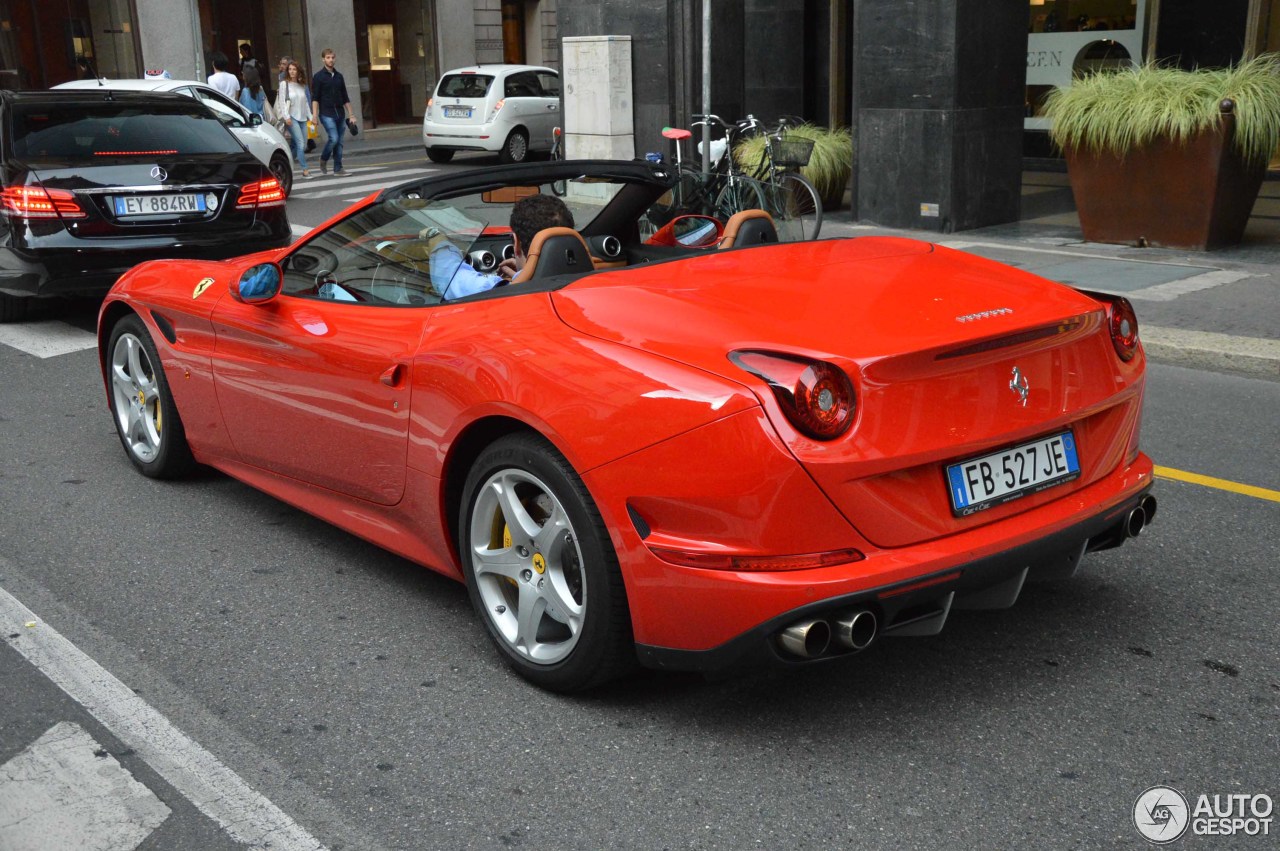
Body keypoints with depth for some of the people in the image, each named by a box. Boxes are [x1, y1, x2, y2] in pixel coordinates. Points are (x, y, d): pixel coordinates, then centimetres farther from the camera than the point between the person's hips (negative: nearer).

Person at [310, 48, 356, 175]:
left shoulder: (339, 76, 14)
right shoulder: (318, 77, -1)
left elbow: (345, 97, 17)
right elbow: (315, 98, -5)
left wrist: (351, 114, 13)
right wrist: (314, 115, -15)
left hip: (339, 113, 5)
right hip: (326, 114, -5)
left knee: (339, 142, 3)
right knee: (333, 138, -17)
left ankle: (338, 168, 9)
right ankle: (323, 160, 7)